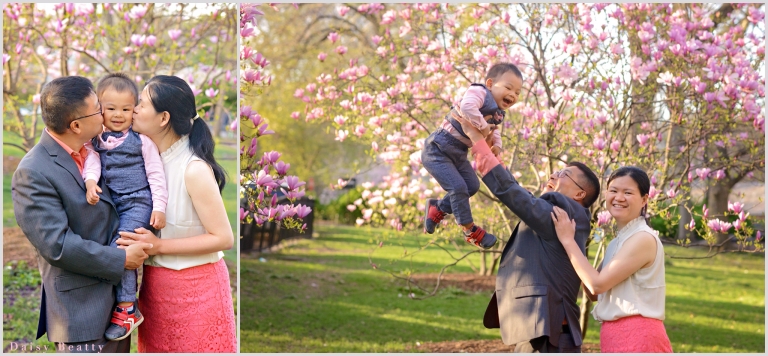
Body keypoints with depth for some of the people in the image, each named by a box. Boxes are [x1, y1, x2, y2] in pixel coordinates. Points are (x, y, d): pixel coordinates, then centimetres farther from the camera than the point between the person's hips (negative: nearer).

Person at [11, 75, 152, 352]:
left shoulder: (93, 150, 7)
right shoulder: (32, 174, -18)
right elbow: (57, 245, -21)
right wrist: (122, 259, -15)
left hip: (119, 304, 8)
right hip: (82, 312, -8)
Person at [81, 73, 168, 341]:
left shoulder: (141, 139, -6)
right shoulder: (97, 139, 5)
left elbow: (155, 173, -4)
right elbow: (92, 162, -7)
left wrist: (159, 207, -9)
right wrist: (90, 181, -29)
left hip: (138, 202, -6)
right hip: (111, 202, 6)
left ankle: (126, 310, -9)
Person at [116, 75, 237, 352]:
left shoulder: (194, 170, -21)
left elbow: (223, 238, -20)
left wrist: (159, 246, -20)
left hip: (195, 288, -7)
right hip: (155, 285, 7)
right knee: (160, 348, 17)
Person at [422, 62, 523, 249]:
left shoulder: (498, 113, 8)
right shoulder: (478, 92, -20)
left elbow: (494, 130, 22)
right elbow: (467, 107, -41)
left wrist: (496, 145, -1)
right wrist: (483, 127, -31)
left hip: (458, 154, 10)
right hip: (437, 149, -10)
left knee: (472, 186, 14)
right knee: (458, 187, -15)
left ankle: (437, 208, 31)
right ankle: (470, 230, 2)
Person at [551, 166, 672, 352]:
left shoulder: (643, 239, -13)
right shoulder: (619, 241, 17)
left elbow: (597, 284, -15)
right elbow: (595, 292, 13)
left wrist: (567, 240, -9)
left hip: (636, 337, -10)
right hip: (619, 337, 10)